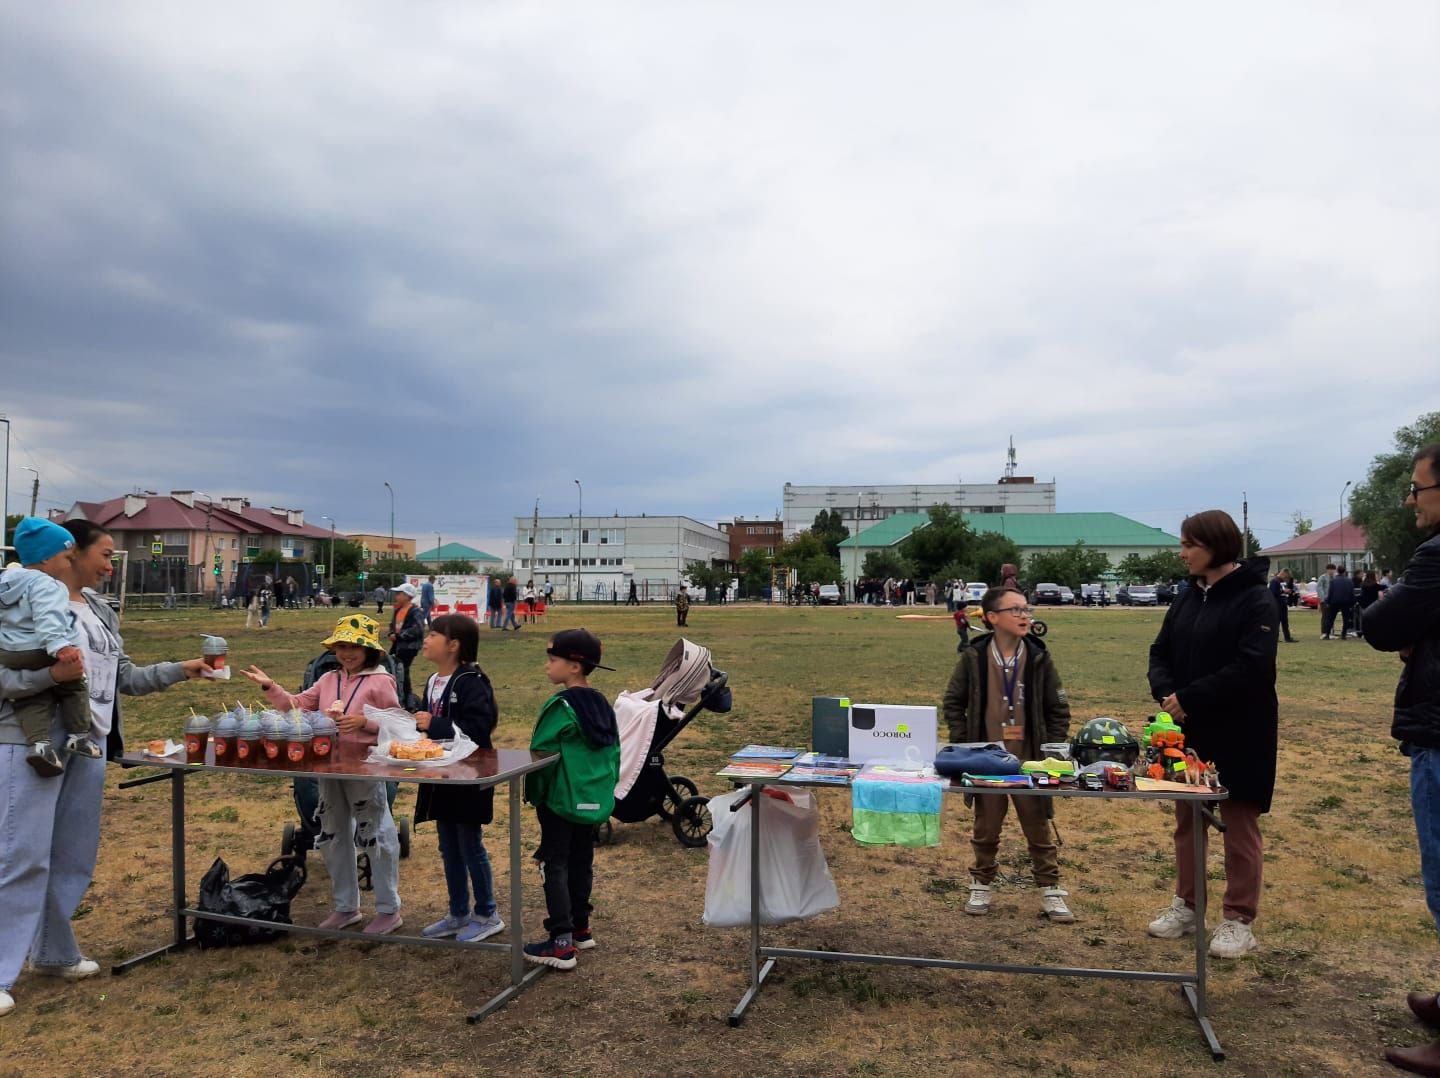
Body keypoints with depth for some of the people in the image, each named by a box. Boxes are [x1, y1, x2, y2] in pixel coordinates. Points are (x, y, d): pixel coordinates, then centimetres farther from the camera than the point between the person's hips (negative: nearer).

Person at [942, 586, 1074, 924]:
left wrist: (1051, 751, -1)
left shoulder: (1039, 658, -3)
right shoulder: (973, 657, -5)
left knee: (1039, 829, 9)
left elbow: (1059, 710, 4)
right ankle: (981, 887, 29)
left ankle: (1050, 892, 22)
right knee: (986, 829, 13)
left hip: (1030, 760, 0)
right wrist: (963, 747, -2)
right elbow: (953, 703, 4)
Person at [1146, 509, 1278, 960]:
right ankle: (1186, 905, 28)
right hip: (1189, 732, 7)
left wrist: (1189, 699, -22)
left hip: (1240, 735, -7)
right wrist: (1167, 694, -12)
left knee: (1239, 825, 5)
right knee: (1187, 821, 15)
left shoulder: (1255, 599, -13)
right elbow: (1161, 653, 8)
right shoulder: (1187, 598, 9)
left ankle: (1240, 920, 17)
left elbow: (1251, 668, -23)